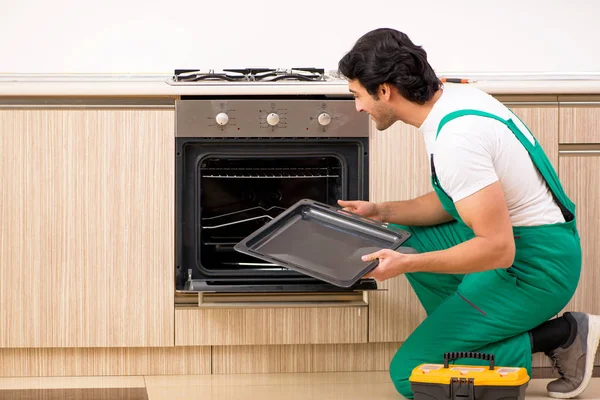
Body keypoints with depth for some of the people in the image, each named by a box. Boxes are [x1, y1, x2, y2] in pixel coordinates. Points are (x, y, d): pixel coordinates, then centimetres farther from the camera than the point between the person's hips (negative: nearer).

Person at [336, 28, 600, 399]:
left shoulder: (455, 138, -27)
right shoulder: (452, 95, 4)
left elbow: (498, 249, -28)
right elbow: (452, 201, 16)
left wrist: (408, 264, -27)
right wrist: (381, 211, 9)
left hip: (535, 267, -10)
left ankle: (560, 336, -4)